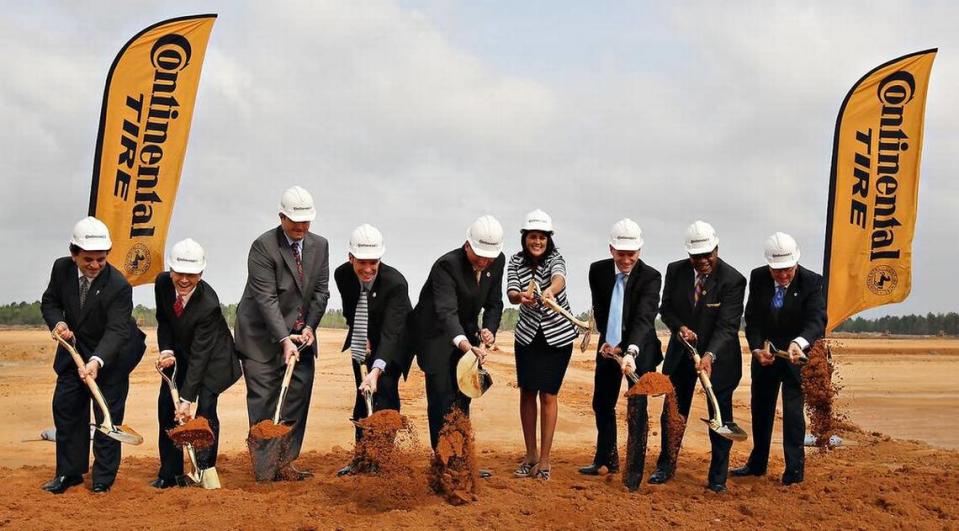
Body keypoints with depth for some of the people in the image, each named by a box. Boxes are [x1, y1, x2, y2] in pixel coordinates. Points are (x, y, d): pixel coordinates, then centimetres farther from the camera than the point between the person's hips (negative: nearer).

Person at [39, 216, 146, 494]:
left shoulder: (119, 286, -27)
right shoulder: (61, 268, -12)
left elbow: (116, 331, -31)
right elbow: (50, 301, 4)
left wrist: (96, 361, -46)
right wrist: (57, 322, -18)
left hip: (111, 354, -5)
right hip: (74, 348, 5)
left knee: (108, 414, -2)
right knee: (65, 406, 8)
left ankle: (103, 478, 10)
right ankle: (68, 472, 20)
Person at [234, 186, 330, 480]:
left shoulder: (320, 245, 4)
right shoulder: (263, 246, -15)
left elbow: (321, 291, 7)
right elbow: (266, 298, -20)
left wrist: (309, 327, -7)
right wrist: (284, 339, -26)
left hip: (300, 334, 6)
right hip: (263, 337, -6)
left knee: (298, 398, 3)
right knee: (264, 401, -4)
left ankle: (286, 461, 9)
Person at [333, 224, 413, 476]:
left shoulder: (396, 282, -35)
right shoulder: (342, 275, -19)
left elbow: (391, 332, -42)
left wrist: (376, 370, -53)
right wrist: (362, 338, -7)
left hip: (393, 342, -5)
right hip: (363, 342, 5)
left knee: (384, 390, -19)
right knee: (362, 396, 10)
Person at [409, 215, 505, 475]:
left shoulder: (497, 262, -8)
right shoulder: (446, 265, -29)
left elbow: (494, 303, 1)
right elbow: (446, 311, -41)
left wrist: (489, 329, -19)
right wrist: (463, 343, -56)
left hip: (466, 334, 7)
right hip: (437, 336, -6)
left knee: (463, 398, 10)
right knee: (442, 399, -10)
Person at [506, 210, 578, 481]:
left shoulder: (555, 258, -13)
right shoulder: (516, 262, -5)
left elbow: (559, 279, -36)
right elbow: (511, 294, -19)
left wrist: (549, 291, -60)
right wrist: (521, 297, -44)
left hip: (557, 336, -3)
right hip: (528, 335, 3)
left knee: (548, 395, -3)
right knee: (527, 393, 5)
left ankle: (544, 460, 3)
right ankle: (530, 455, 18)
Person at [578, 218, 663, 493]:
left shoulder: (651, 277, -22)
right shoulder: (598, 270, -9)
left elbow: (644, 318, -33)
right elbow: (599, 310, 2)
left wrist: (631, 351, -46)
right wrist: (606, 340, -11)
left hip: (639, 349, -5)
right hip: (609, 345, 5)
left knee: (637, 408, -8)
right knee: (602, 404, 16)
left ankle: (634, 470, 1)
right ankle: (607, 459, 35)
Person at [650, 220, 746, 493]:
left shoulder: (733, 280, -20)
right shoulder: (675, 271, -8)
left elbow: (727, 326, -25)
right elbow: (666, 308, 3)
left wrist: (710, 355, -39)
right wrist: (679, 327, -18)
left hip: (719, 355, -3)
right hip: (681, 352, 4)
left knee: (720, 415, 4)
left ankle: (718, 477, 16)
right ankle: (665, 466, 28)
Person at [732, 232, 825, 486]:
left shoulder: (811, 282, -18)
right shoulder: (758, 278, -9)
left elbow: (817, 320, -28)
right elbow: (752, 319, -5)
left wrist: (799, 343, -47)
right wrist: (757, 348, -21)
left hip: (796, 354, -4)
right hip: (764, 352, 4)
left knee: (793, 411, -9)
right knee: (760, 408, 15)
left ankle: (794, 469, 2)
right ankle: (757, 464, 31)